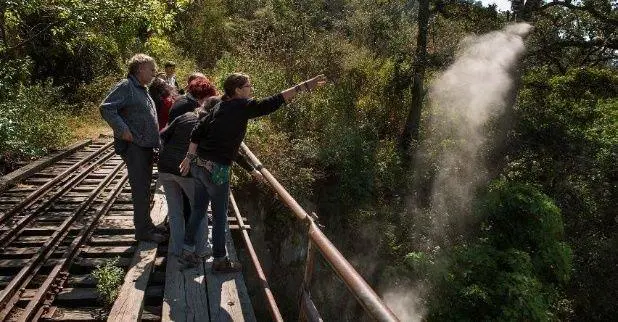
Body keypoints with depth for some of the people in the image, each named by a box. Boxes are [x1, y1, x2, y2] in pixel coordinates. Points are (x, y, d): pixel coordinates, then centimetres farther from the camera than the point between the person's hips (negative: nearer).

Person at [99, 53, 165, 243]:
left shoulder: (143, 90, 20)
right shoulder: (125, 86, -10)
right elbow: (106, 108, -20)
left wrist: (155, 136, 18)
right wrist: (123, 130, -25)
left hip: (146, 146, 10)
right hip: (133, 146, -10)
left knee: (144, 188, 16)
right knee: (140, 189, -6)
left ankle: (146, 226, 27)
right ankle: (143, 231, 1)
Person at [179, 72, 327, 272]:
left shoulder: (220, 107, 10)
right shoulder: (242, 106, -12)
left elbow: (198, 131, 6)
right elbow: (270, 104, -21)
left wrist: (189, 157, 9)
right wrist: (304, 86, -23)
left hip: (198, 165, 8)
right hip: (216, 170, -8)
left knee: (198, 210, 20)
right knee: (220, 217, 6)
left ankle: (188, 249, 32)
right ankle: (220, 261, 18)